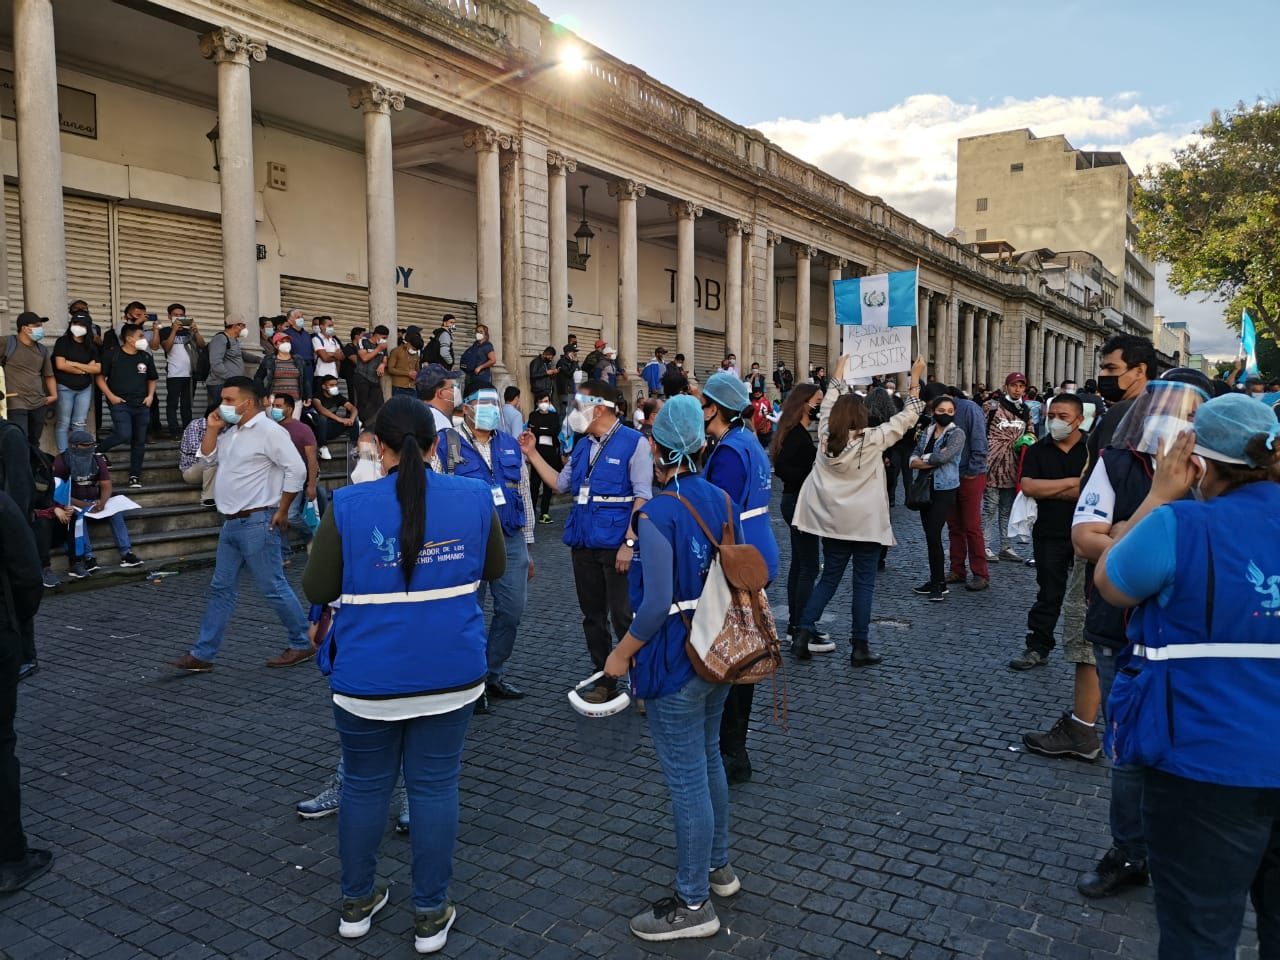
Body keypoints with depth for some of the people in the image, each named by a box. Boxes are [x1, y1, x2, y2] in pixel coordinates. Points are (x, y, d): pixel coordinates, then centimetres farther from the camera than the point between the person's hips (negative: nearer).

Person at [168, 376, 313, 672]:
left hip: (257, 523, -9)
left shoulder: (269, 431, -13)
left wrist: (281, 511, -13)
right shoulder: (231, 431, 15)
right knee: (221, 590, 11)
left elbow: (296, 470, -17)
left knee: (274, 588, -2)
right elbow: (207, 457, 22)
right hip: (231, 523, 9)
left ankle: (303, 645, 11)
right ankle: (202, 655, 17)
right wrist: (212, 428, 8)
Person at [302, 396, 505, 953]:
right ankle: (430, 916, 24)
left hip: (369, 679, -1)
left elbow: (316, 590, -3)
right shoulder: (474, 498, -7)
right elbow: (494, 569, 8)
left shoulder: (349, 506, -13)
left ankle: (356, 902, 36)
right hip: (450, 675, 1)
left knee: (364, 786, 17)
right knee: (435, 787, 12)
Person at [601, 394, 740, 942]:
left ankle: (694, 904, 19)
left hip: (675, 663, -8)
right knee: (708, 761, 24)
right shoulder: (721, 500, 1)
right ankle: (718, 866, 41)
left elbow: (658, 603, -24)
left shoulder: (658, 514, -22)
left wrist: (623, 652, -11)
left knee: (686, 779, 4)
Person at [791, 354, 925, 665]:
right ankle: (860, 647, 9)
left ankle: (802, 634, 6)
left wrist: (838, 375, 25)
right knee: (863, 583, 4)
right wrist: (915, 380, 2)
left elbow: (829, 406, 13)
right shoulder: (872, 440, -14)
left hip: (833, 521, 4)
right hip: (866, 522, -4)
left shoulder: (825, 437, -4)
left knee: (828, 578, 14)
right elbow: (906, 418, -6)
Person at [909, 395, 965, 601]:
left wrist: (923, 458, -5)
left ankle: (939, 584, -4)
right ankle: (936, 580, 19)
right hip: (926, 488, 6)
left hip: (944, 490, -6)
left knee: (933, 534, -12)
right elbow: (912, 460, 2)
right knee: (930, 535, 9)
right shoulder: (926, 433, 10)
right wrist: (934, 460, -15)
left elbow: (943, 457, -20)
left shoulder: (957, 434, -6)